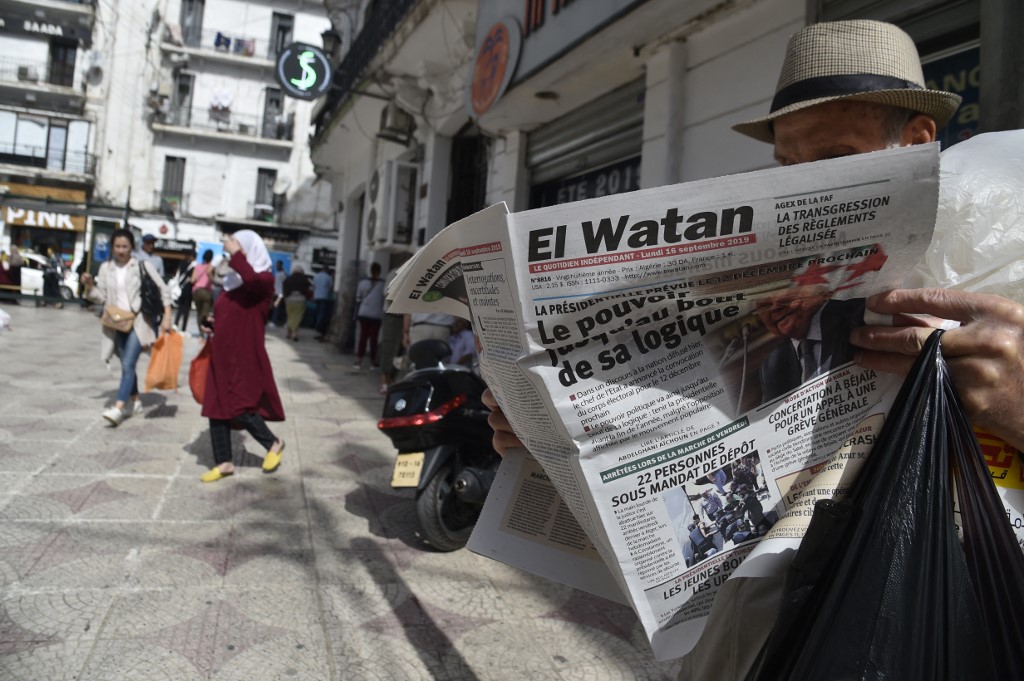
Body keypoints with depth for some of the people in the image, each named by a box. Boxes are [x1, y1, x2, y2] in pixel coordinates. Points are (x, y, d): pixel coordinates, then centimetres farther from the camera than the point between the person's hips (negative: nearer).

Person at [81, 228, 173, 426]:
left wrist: (166, 317, -7)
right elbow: (101, 298, 8)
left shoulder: (143, 266, -3)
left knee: (128, 364, -16)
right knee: (126, 365, 13)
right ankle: (135, 401, 28)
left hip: (138, 321, -4)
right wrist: (90, 286, -11)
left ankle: (118, 408, -21)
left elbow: (163, 290, -1)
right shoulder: (105, 268, 7)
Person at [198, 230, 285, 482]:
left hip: (246, 357, -8)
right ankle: (224, 463, 18)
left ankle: (273, 443, 15)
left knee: (238, 408, -8)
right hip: (222, 357, 8)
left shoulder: (264, 279, -9)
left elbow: (251, 280, -35)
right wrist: (211, 325, 5)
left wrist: (236, 254, -22)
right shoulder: (231, 281, 13)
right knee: (217, 407, 7)